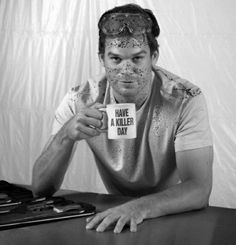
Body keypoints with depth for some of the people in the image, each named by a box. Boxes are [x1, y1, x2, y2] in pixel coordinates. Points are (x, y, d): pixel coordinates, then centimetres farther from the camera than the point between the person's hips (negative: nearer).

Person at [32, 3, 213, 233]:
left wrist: (140, 207, -42)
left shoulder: (186, 100, -18)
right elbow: (41, 189, -13)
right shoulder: (80, 101, -11)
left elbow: (199, 189, -24)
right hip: (116, 216, 2)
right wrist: (66, 135, -32)